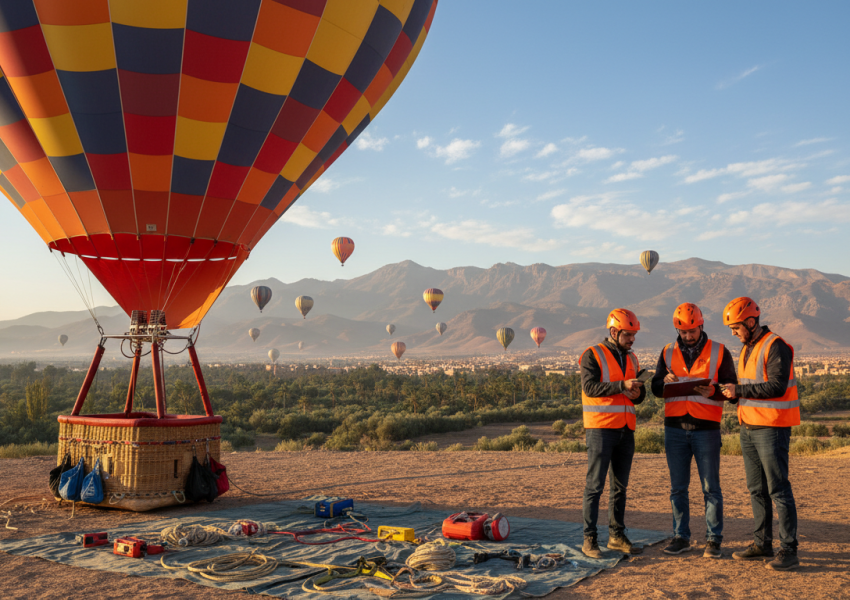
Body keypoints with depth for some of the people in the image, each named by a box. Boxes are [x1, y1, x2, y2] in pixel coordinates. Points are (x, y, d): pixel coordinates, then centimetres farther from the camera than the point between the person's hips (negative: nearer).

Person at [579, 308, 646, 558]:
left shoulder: (631, 359, 15)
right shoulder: (593, 355, -4)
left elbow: (639, 395, 18)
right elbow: (590, 387, -17)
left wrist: (637, 393, -6)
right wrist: (621, 385, -24)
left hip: (626, 430, 6)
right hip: (600, 428, -6)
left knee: (620, 486, 10)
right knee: (595, 485, -5)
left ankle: (616, 536, 18)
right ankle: (589, 539, -1)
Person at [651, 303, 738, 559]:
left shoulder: (719, 352, 2)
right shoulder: (668, 352, 11)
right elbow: (655, 388, 11)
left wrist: (712, 392, -19)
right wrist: (665, 382, -11)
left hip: (706, 427, -3)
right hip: (675, 426, 3)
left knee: (711, 487, 2)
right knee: (678, 487, 8)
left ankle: (713, 539, 11)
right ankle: (681, 537, 17)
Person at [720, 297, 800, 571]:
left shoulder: (775, 347, -13)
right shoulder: (747, 349, 16)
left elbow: (777, 386, -22)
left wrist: (740, 390, -20)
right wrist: (730, 391, 3)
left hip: (771, 428, -9)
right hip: (749, 427, 9)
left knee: (778, 489, -5)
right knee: (757, 489, 13)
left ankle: (789, 550, 1)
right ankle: (762, 543, 22)